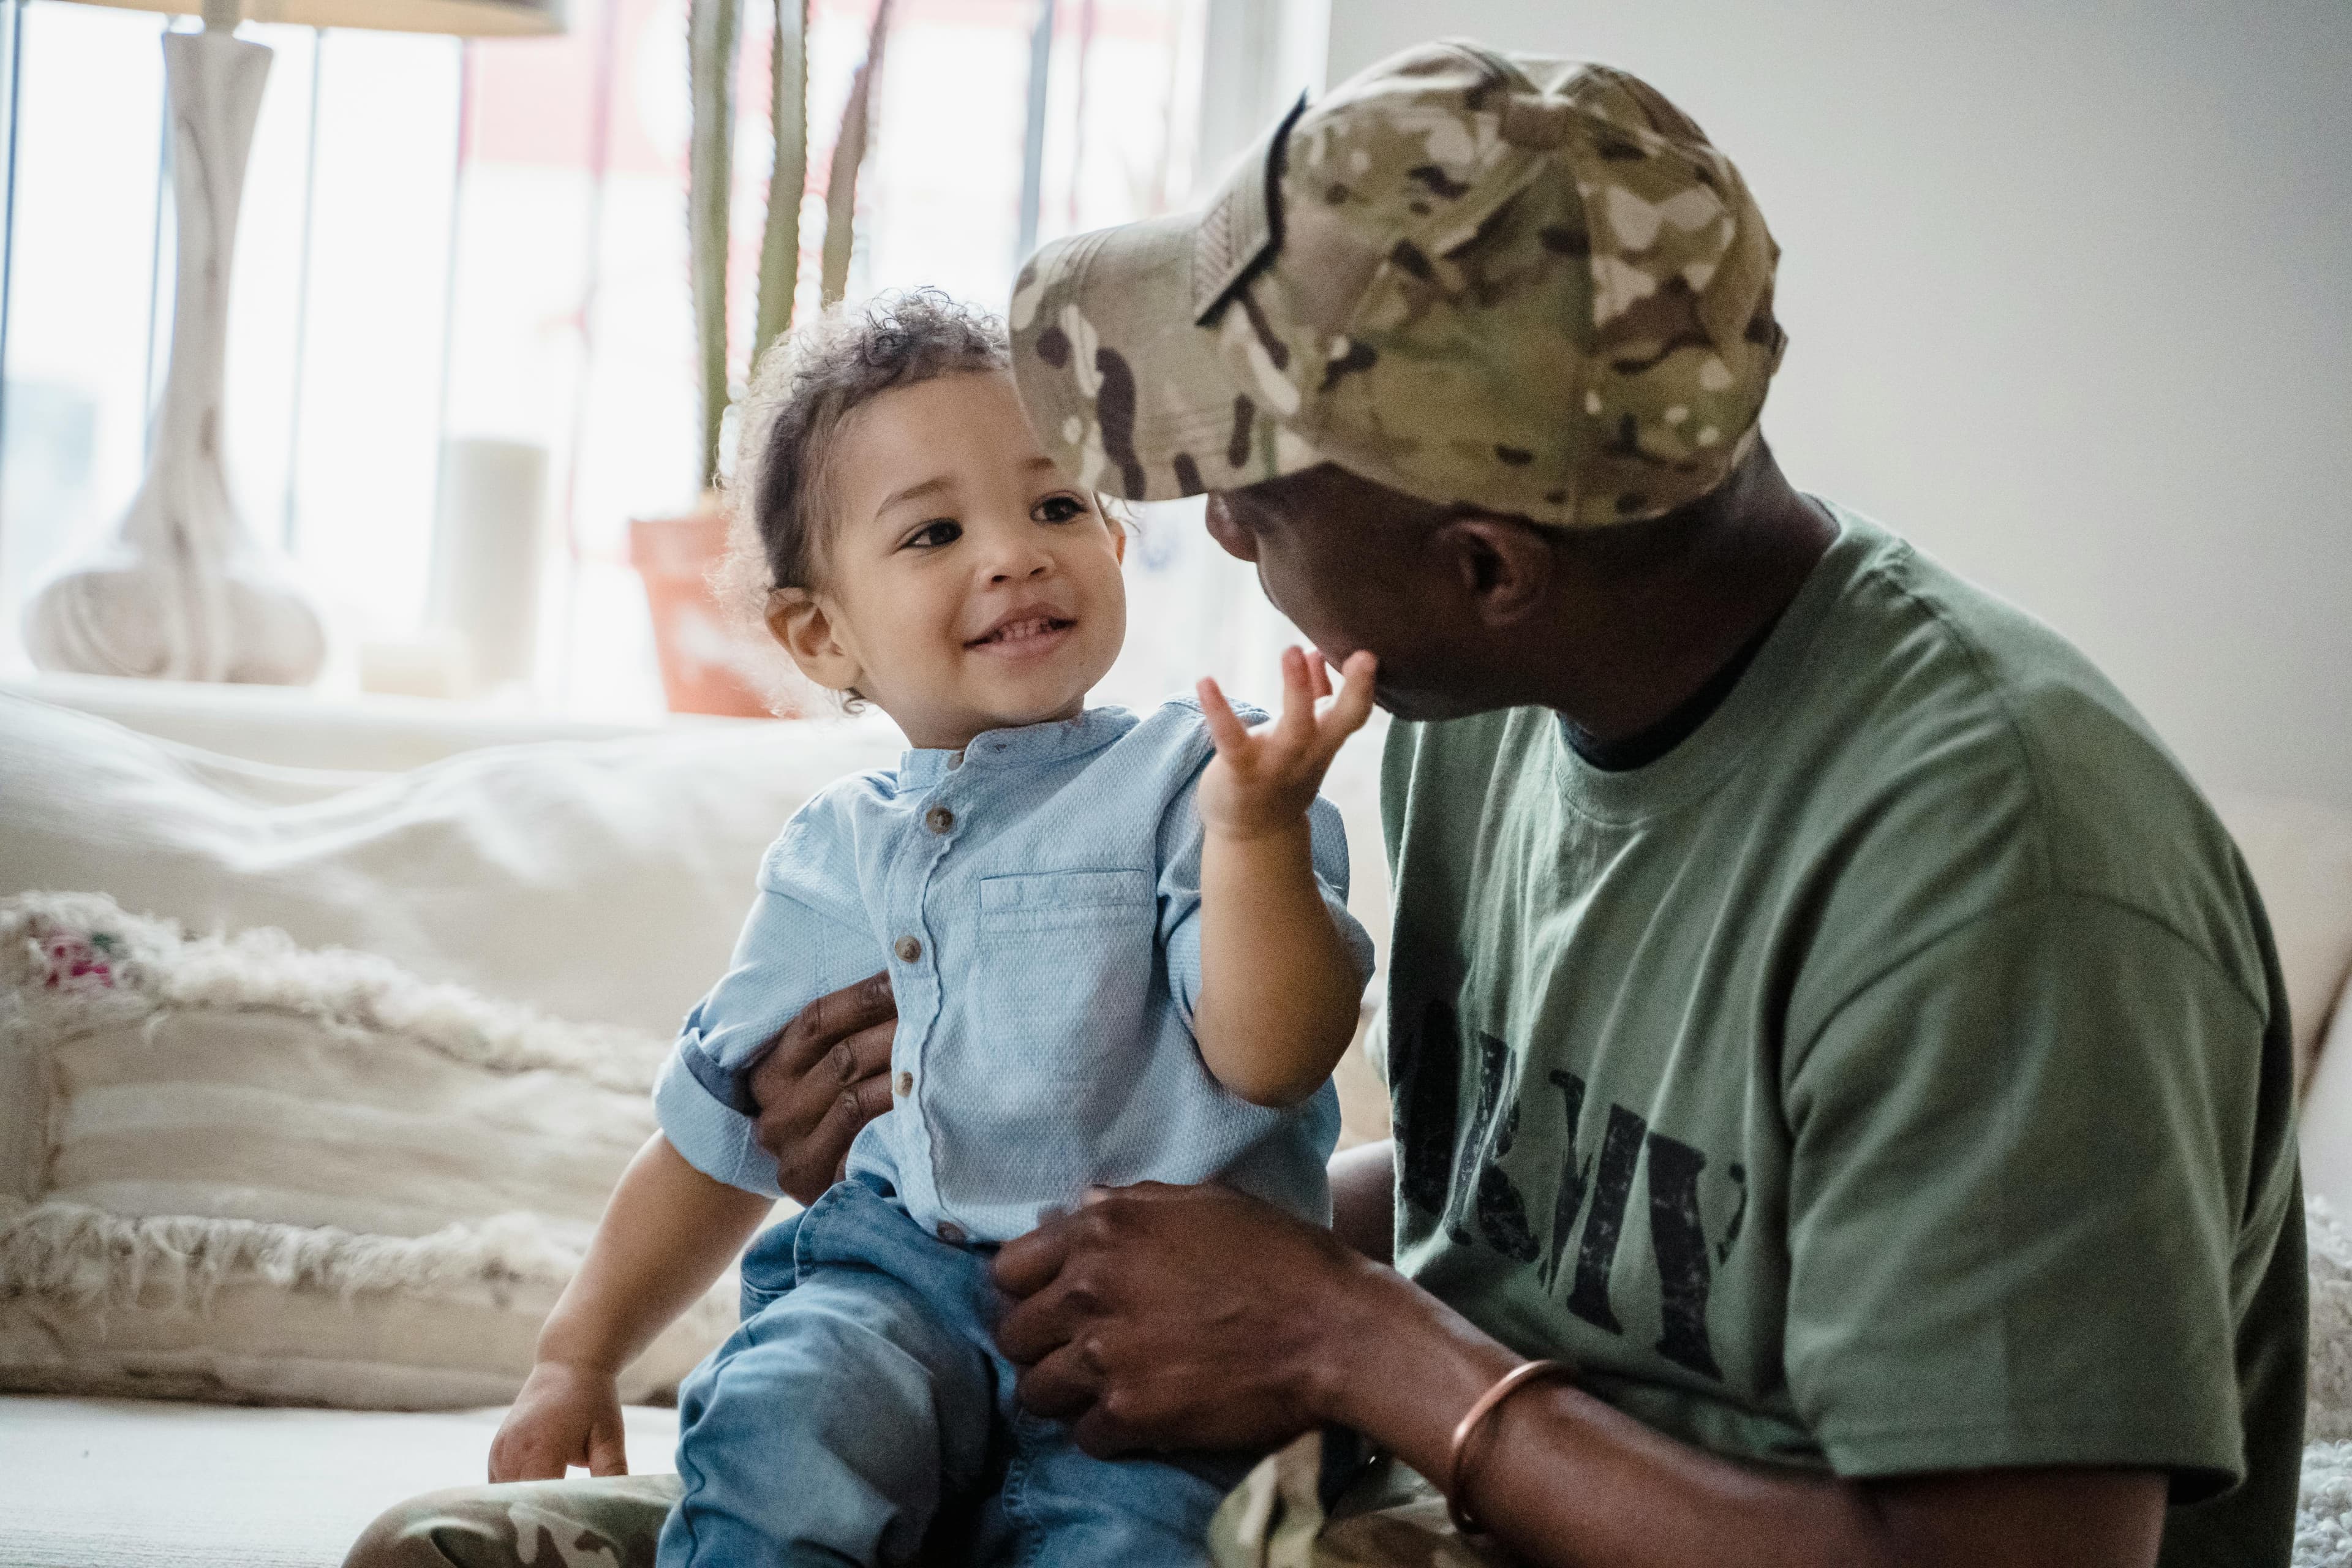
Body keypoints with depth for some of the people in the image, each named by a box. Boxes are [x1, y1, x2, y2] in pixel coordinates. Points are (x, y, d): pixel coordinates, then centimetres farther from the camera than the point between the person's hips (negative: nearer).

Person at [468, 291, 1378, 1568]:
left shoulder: (1179, 777, 1)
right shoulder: (831, 856, 16)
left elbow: (1272, 1059, -13)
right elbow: (714, 1139, 27)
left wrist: (1259, 827, -27)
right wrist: (577, 1359, 24)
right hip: (900, 1277, 3)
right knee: (776, 1439, -29)